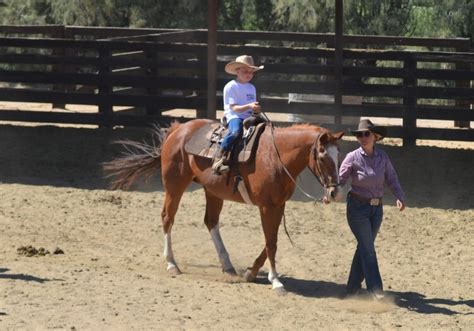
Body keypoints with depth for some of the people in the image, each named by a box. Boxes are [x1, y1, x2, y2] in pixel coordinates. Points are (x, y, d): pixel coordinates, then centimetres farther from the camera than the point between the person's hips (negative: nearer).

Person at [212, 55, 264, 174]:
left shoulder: (251, 88, 19)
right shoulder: (231, 87, -2)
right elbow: (234, 108, -10)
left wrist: (256, 109, -4)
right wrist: (249, 106, -25)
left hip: (248, 118, 7)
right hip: (234, 116, -7)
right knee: (236, 131, -38)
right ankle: (219, 159, -38)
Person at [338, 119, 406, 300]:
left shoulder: (382, 156, 0)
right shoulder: (353, 158, -11)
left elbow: (392, 179, 3)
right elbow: (340, 178, -13)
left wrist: (399, 197, -12)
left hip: (377, 207, 5)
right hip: (358, 207, -5)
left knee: (365, 247, 11)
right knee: (367, 248, -7)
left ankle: (353, 287, 21)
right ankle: (375, 290, -7)